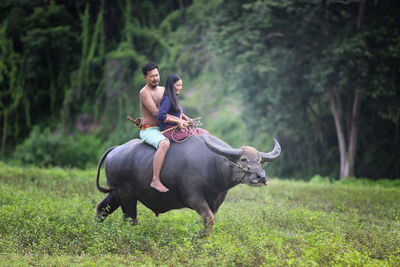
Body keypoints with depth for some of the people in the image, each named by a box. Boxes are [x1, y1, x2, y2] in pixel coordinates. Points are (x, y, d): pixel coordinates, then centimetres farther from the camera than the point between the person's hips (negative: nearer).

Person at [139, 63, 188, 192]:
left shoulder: (163, 90, 15)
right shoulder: (144, 92, -11)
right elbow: (156, 113, -21)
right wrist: (177, 121, -26)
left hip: (161, 130, 9)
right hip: (148, 131, -9)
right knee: (164, 144, -38)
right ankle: (155, 180, -42)